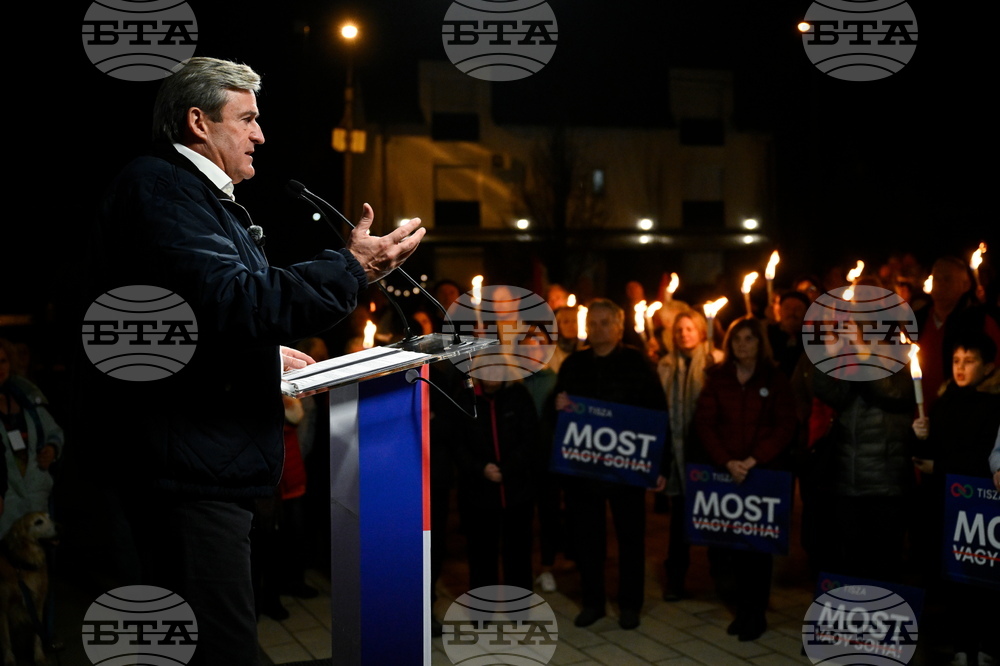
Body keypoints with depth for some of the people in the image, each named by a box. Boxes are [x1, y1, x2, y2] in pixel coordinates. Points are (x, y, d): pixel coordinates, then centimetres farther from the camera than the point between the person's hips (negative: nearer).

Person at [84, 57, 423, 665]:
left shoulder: (196, 194, 24)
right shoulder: (160, 188, -11)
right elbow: (233, 302, -24)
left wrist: (269, 354, 22)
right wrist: (352, 267, -18)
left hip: (208, 466, 11)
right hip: (191, 471, -11)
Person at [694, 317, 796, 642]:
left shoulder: (774, 379, 2)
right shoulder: (718, 377, 7)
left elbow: (785, 426, -3)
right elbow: (704, 423, 1)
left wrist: (754, 459, -14)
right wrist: (727, 462, -12)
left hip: (764, 471, -1)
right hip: (726, 471, 2)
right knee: (733, 540, 0)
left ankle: (755, 613, 9)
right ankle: (743, 609, 12)